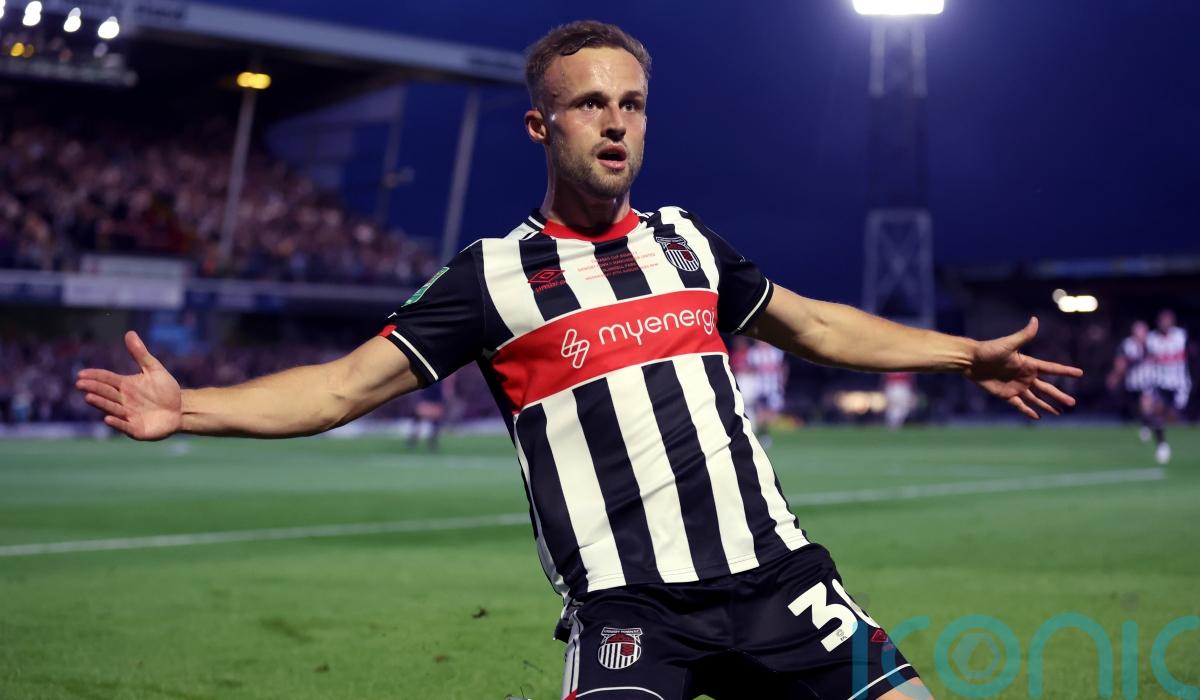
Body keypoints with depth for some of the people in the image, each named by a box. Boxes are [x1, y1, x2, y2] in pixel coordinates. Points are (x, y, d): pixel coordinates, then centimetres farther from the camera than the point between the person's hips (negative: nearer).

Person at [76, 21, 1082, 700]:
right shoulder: (497, 274, 2)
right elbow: (348, 384, -1)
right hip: (630, 605, -5)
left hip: (773, 574, 5)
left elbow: (817, 325, 28)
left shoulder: (689, 243, 14)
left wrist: (968, 355, 30)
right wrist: (192, 408, -14)